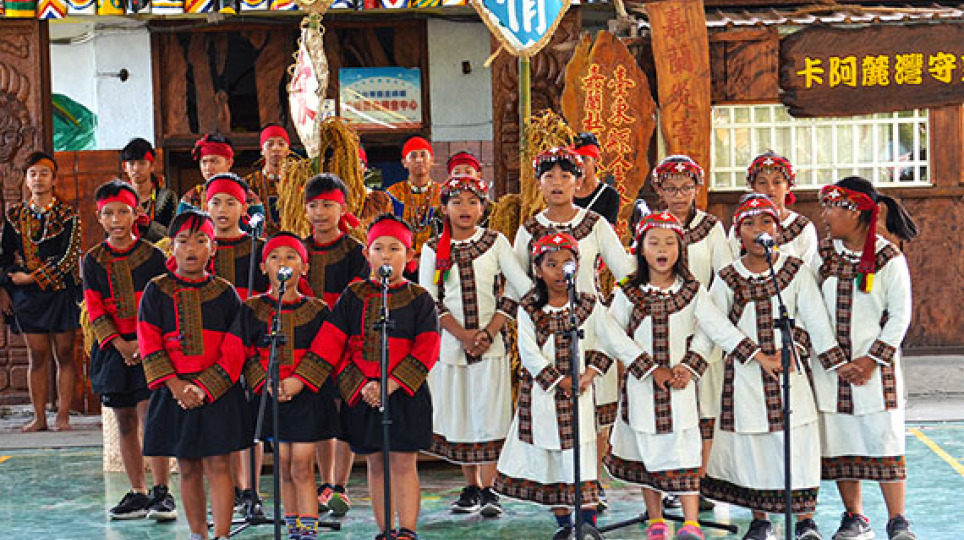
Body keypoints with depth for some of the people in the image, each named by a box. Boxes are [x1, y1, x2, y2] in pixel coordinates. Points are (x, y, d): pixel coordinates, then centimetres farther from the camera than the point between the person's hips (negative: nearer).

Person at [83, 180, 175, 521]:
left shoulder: (152, 255, 1)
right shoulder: (93, 261, 7)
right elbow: (95, 310, 2)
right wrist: (119, 344, -10)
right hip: (114, 348, 3)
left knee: (149, 414, -12)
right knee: (125, 422, 7)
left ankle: (162, 492, -6)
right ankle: (138, 493, 16)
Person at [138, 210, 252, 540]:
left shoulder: (224, 293, 2)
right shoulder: (157, 291, 4)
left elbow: (235, 349, -3)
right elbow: (149, 343, -2)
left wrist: (204, 386, -14)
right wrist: (175, 384, -13)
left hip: (218, 393, -1)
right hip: (174, 393, 2)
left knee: (217, 466, -4)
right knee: (188, 469, 9)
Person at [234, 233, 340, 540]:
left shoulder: (317, 310, 2)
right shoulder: (252, 309, 5)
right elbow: (245, 353, 2)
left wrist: (299, 381, -16)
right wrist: (265, 382, -13)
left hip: (307, 397, -2)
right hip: (269, 396, 2)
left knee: (302, 468, -6)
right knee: (284, 468, 8)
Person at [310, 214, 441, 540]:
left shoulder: (419, 299, 0)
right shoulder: (353, 297, 6)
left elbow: (426, 350, -7)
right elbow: (329, 344, 1)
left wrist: (391, 384, -18)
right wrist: (360, 385, -10)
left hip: (405, 394, -3)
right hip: (363, 396, 3)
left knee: (403, 463, -2)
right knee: (375, 464, 8)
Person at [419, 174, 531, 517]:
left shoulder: (496, 242, 3)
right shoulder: (433, 250, 5)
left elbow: (520, 288, -2)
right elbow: (427, 300, -2)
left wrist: (489, 332, -11)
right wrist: (463, 335, -13)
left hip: (490, 344, -1)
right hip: (449, 343, 2)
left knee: (488, 412, -7)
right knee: (457, 413, 5)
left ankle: (487, 490, -1)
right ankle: (471, 488, 16)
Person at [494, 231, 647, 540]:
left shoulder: (589, 305, 2)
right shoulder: (528, 309, 0)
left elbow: (614, 340, 1)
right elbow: (529, 354, -7)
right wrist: (560, 381, -12)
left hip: (577, 394, -1)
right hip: (540, 395, 1)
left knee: (581, 459, -6)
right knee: (547, 458, 7)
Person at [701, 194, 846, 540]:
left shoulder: (796, 271, 3)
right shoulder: (727, 278, 2)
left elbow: (814, 319, 1)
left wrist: (815, 355, -8)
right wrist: (758, 356, -16)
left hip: (789, 370, 0)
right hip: (744, 375, 0)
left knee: (797, 443, -2)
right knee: (750, 446, 4)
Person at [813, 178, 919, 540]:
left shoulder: (889, 258, -4)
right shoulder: (822, 254, 6)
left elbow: (900, 314, -4)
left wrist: (873, 359, -11)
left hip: (876, 365, -4)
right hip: (830, 365, 4)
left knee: (884, 438, -5)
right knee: (839, 441, 5)